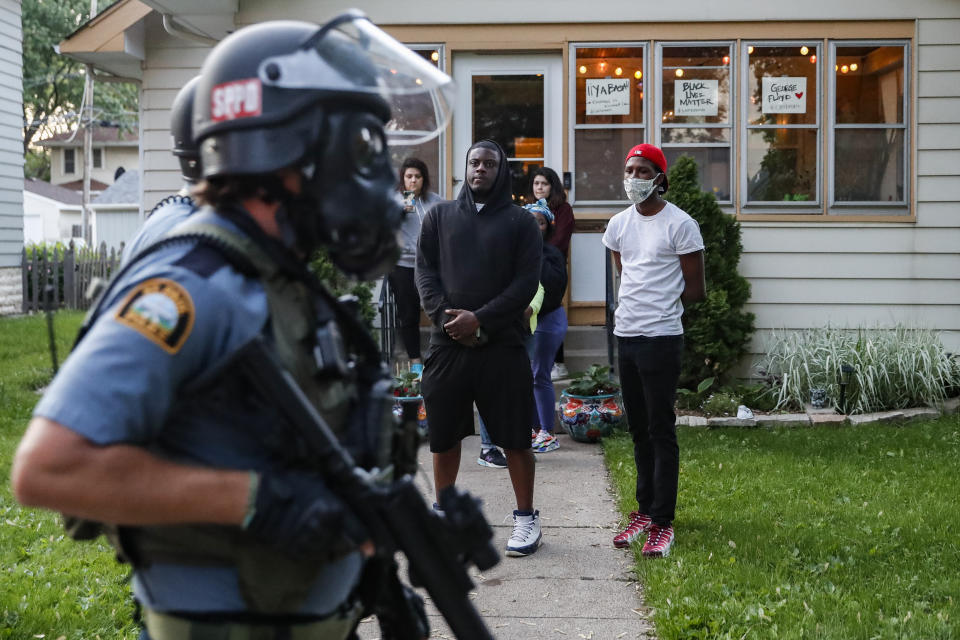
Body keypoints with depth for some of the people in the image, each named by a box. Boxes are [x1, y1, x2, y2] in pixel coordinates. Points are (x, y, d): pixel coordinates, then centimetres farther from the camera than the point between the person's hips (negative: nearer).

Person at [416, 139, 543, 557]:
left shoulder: (520, 221, 6)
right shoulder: (440, 216, 14)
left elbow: (526, 282, -2)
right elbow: (425, 270, 7)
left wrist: (480, 319, -13)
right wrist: (446, 316, -9)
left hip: (502, 346, -2)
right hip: (447, 344, 3)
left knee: (514, 437, 0)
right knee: (444, 436, 9)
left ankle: (526, 518, 13)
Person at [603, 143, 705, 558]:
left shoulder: (680, 225, -8)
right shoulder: (618, 225, 11)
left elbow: (695, 290, -4)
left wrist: (658, 307, 3)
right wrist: (635, 307, 9)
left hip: (661, 338, -6)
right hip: (625, 336, 7)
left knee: (661, 431, -4)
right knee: (638, 429, 13)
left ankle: (663, 522, 1)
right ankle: (644, 511, 23)